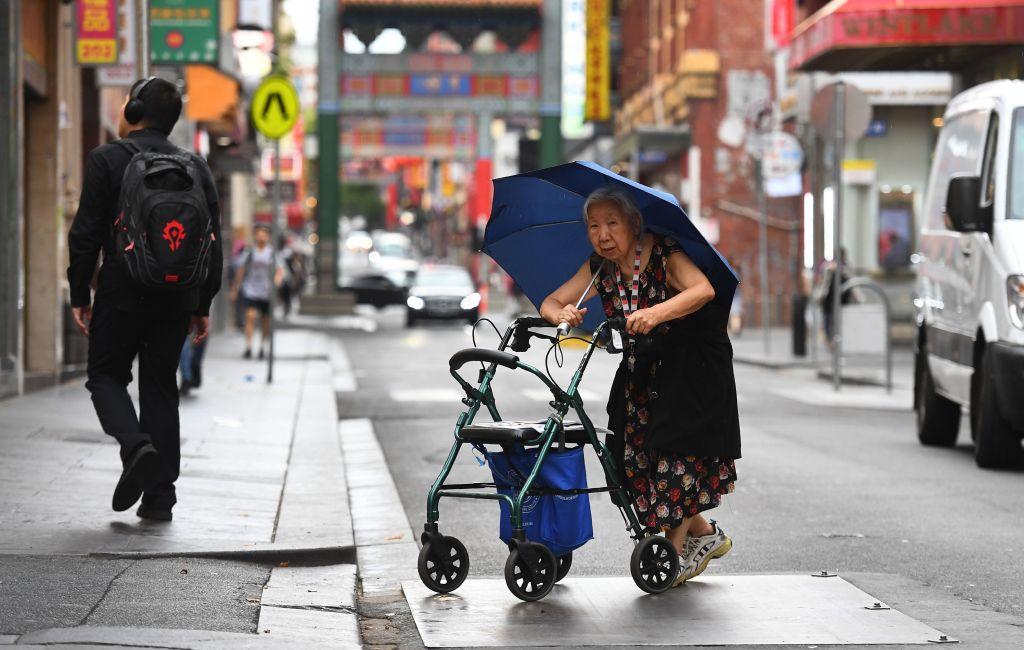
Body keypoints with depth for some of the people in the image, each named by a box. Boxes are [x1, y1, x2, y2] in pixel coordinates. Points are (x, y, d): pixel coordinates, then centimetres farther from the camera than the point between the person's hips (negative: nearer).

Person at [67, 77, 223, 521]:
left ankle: (136, 446, -17)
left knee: (106, 376, 11)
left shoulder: (106, 159, -5)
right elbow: (213, 242, 8)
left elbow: (86, 234, -8)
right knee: (161, 386, 11)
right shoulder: (195, 167, 8)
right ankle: (159, 497, 7)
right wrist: (203, 305, 14)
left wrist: (79, 294, 0)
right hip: (178, 298, 4)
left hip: (122, 291, -4)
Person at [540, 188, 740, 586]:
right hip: (642, 368, 6)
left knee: (676, 451, -15)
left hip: (693, 364, -6)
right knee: (639, 453, 1)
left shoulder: (664, 254, -19)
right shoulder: (599, 269, -2)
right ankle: (704, 534, 17)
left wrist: (657, 314, -51)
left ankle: (675, 545, -3)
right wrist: (562, 315, -27)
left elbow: (703, 289, -35)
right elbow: (550, 302, -2)